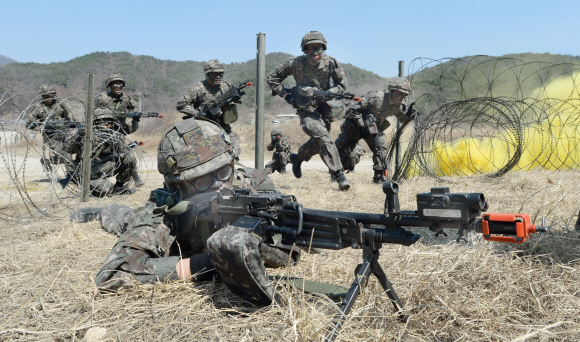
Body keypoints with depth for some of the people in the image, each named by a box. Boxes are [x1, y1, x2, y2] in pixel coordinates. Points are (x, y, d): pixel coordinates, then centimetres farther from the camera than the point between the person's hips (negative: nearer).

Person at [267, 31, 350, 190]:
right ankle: (339, 175, -20)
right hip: (306, 110, -4)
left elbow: (342, 84, 2)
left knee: (318, 143, 14)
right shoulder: (295, 63, -9)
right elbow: (272, 79, 3)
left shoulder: (331, 63, -6)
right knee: (324, 138, -24)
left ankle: (297, 158, 43)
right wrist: (286, 95, -8)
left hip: (325, 108, 4)